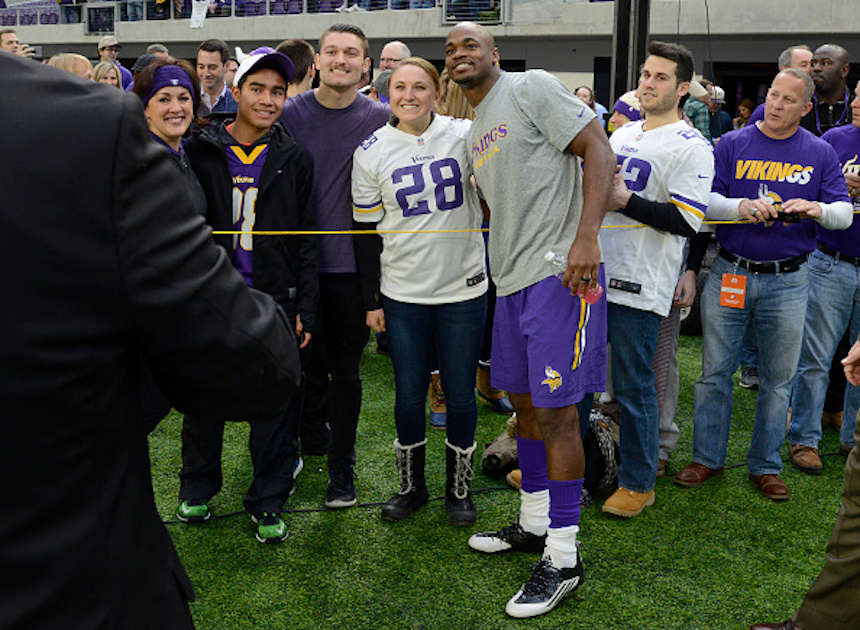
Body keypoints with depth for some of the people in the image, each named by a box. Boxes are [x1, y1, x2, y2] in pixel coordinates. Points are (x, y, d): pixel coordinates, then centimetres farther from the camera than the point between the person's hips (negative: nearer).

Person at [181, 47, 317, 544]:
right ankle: (198, 487, 32)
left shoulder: (294, 159, 4)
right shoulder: (201, 151, 3)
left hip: (275, 302, 0)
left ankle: (269, 502, 20)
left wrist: (305, 310, -2)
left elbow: (307, 239, 4)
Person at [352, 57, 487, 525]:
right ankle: (411, 485, 28)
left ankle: (459, 487, 26)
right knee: (409, 397, 7)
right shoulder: (371, 152, 0)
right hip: (403, 293, 1)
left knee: (460, 395, 7)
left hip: (463, 288, 0)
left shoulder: (464, 135, -2)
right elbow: (365, 230, 5)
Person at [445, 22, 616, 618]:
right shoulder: (475, 129, 19)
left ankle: (563, 557, 5)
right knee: (524, 401, 16)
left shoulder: (532, 87, -6)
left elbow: (599, 150, -13)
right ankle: (533, 523, 33)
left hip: (560, 273, -9)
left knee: (555, 412, -6)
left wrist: (586, 237, -23)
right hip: (513, 278, 9)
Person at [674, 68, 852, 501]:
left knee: (778, 379, 8)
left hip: (788, 282, 1)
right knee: (715, 371, 4)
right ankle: (707, 458, 18)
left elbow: (844, 213, 2)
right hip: (729, 275, -1)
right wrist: (741, 206, -22)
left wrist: (817, 209, -20)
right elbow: (706, 200, -3)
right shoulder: (733, 145, 3)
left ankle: (765, 466, 22)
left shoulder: (820, 153, 6)